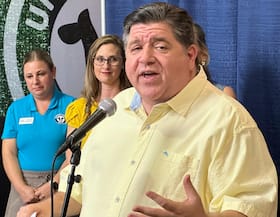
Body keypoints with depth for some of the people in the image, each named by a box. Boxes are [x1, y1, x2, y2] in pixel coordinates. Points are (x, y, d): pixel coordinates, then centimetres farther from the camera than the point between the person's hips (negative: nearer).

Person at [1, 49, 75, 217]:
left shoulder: (70, 105, -2)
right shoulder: (16, 109, 7)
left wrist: (53, 184, -15)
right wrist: (21, 188, -10)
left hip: (60, 183, -2)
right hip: (23, 183, 2)